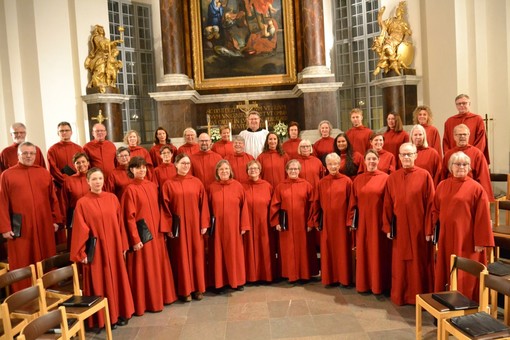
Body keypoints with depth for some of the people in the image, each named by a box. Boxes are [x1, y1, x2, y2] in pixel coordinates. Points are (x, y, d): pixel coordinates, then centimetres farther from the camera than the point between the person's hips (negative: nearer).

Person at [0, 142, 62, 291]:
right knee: (22, 264, 4)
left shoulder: (44, 173, 8)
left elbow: (53, 198, 9)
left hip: (44, 225, 3)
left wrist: (56, 220, 7)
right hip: (20, 227, -2)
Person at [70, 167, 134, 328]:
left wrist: (123, 245, 7)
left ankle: (119, 313, 27)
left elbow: (119, 224, 6)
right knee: (99, 282, 6)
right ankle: (102, 318, 20)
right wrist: (81, 253, -8)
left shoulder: (112, 198, 2)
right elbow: (80, 230, -7)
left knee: (117, 279, 12)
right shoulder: (82, 203, -8)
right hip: (95, 250, -4)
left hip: (113, 248, 4)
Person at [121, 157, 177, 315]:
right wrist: (135, 239, -17)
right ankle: (145, 302, 16)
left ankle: (160, 296, 29)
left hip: (156, 233, 6)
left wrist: (163, 228, 4)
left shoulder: (152, 186, 8)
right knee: (144, 268, 3)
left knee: (159, 265, 14)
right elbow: (129, 217, -13)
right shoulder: (130, 190, -10)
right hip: (141, 234, -6)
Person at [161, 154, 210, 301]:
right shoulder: (168, 184, -2)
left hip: (195, 224, 2)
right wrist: (168, 227, -8)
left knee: (197, 254, 7)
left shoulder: (197, 182, 3)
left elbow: (203, 204, 3)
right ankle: (185, 290, 15)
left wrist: (204, 224, -2)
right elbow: (165, 208, -3)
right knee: (182, 256, 4)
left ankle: (198, 288, 20)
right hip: (178, 226, -2)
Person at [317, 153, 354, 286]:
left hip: (341, 220, -2)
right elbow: (318, 203, 6)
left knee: (342, 249, 6)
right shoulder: (322, 183, 3)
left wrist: (350, 221, -8)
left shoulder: (347, 181, -3)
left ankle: (344, 277, 19)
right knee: (328, 249, 8)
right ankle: (329, 277, 20)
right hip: (327, 221, 2)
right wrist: (317, 222, 3)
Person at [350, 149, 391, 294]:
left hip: (378, 221, -3)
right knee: (363, 252, 9)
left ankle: (379, 284, 18)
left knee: (379, 253, 5)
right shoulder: (358, 180, 7)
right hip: (362, 222, 3)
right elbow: (353, 203, 8)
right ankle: (364, 283, 22)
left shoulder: (385, 178, -3)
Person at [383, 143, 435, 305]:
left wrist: (429, 229, -9)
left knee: (420, 263, 8)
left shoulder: (424, 175, -4)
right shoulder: (392, 178, 4)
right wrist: (388, 227, 1)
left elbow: (430, 204, -6)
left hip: (419, 227, -2)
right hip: (400, 228, 3)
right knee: (400, 264, 11)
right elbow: (387, 205, 4)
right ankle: (400, 296, 26)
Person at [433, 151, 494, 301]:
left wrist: (481, 241, -12)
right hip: (446, 237, 5)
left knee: (465, 276, 3)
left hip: (466, 238, -4)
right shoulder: (442, 186, 6)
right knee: (445, 272, 13)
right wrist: (435, 234, 6)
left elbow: (482, 217, -9)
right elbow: (436, 211, 11)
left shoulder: (476, 188, -8)